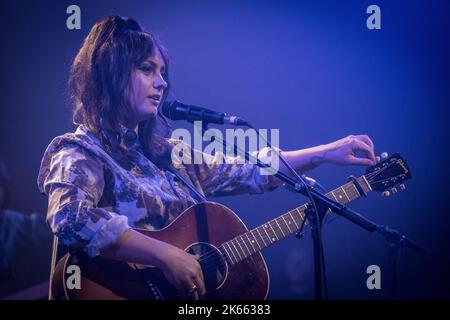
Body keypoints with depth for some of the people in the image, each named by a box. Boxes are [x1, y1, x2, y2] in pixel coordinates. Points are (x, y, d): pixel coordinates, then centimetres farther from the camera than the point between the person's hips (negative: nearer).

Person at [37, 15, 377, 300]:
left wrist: (326, 152, 13)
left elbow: (248, 173, 19)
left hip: (203, 287, 6)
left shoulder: (166, 153, 15)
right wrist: (166, 255, -28)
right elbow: (70, 218, -25)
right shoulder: (80, 152, -6)